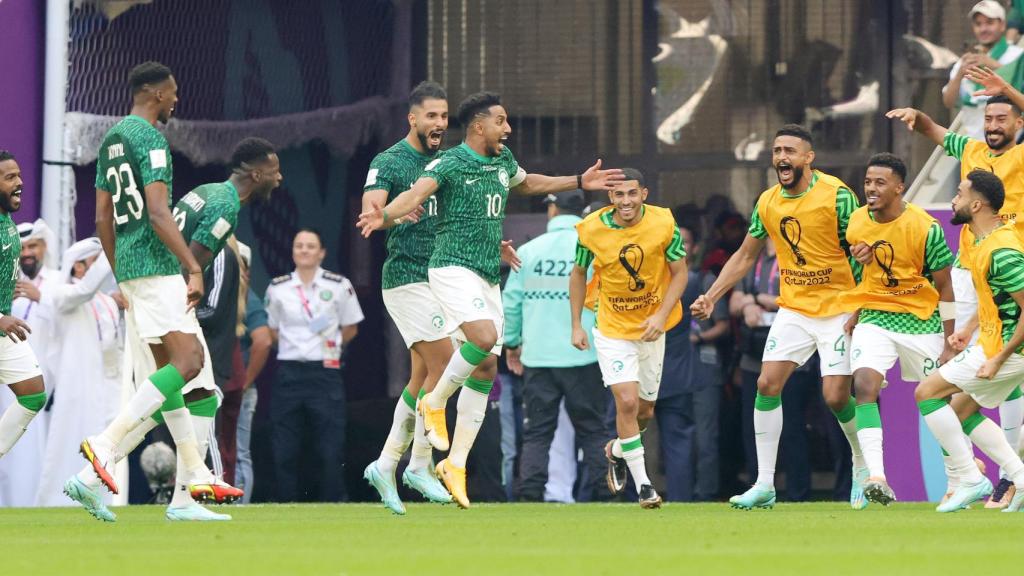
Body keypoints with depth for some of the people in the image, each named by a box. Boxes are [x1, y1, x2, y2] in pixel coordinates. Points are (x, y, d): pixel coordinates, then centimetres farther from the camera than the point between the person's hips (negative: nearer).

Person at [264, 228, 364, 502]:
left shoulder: (339, 286, 1)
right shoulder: (278, 287, 6)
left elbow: (351, 328, 11)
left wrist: (332, 344, 0)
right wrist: (292, 346, 4)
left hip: (325, 372, -2)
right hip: (289, 372, 2)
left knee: (331, 448, -6)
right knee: (285, 448, 1)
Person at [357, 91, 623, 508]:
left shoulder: (503, 160, 13)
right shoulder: (450, 164, -11)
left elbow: (528, 183, 36)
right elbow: (417, 193, -28)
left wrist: (579, 182, 37)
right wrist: (384, 215, -49)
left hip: (488, 278, 8)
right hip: (453, 268, -8)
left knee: (487, 368, 2)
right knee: (484, 336, -31)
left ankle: (455, 464, 8)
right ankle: (434, 403, -7)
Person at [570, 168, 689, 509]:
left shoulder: (663, 223, -14)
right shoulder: (591, 229, -14)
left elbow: (679, 273, -6)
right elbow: (579, 273, 3)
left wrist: (661, 315, -19)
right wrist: (576, 325, 1)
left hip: (651, 328, 2)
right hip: (611, 328, -2)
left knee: (645, 409, 12)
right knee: (627, 402, -17)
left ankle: (616, 451, 44)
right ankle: (643, 485, -9)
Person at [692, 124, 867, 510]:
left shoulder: (836, 195, -13)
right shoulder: (768, 202, 3)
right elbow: (745, 257, 15)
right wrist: (711, 297, 6)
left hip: (837, 309, -5)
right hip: (793, 309, 5)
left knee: (836, 397, -9)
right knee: (767, 384, -8)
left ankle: (863, 467, 19)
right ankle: (764, 485, -4)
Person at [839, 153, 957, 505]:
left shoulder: (926, 228, -15)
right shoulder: (857, 222, -2)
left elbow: (945, 287, -7)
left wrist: (949, 344, -6)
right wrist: (853, 314, 12)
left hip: (921, 320, -3)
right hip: (875, 318, 3)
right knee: (864, 386, -22)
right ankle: (877, 478, -29)